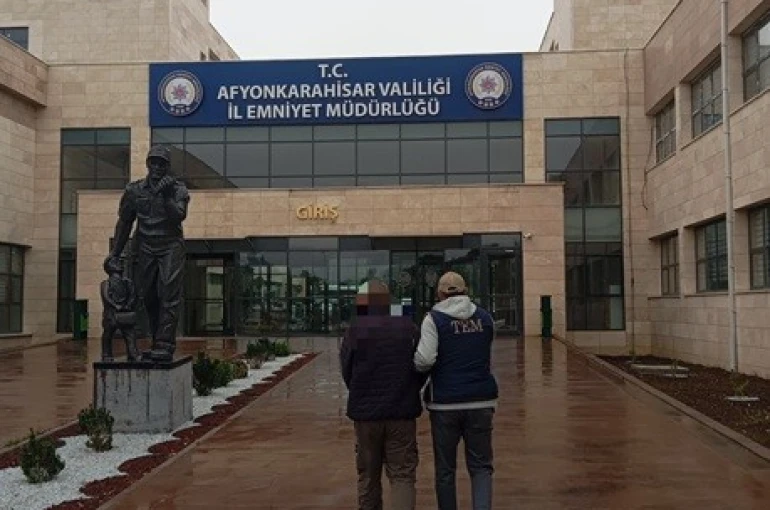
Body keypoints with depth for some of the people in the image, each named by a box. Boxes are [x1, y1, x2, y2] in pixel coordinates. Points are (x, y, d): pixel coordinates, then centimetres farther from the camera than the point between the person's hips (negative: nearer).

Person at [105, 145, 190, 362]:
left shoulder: (178, 190, 0)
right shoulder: (134, 190, 8)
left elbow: (179, 216, -14)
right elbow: (124, 222, 14)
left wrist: (167, 198, -27)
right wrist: (115, 252, 16)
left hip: (171, 247, -4)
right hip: (145, 248, 4)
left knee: (169, 295, -14)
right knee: (148, 297, 6)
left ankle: (165, 346, -18)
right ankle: (158, 344, 17)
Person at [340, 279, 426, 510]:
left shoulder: (355, 330, -7)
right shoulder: (409, 328, -2)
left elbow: (347, 372, -2)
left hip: (366, 412, 0)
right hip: (402, 413, 0)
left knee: (368, 474, 15)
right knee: (402, 474, 3)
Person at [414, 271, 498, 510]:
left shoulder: (434, 319, -7)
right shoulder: (485, 318, 7)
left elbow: (424, 360, -17)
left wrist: (415, 364, 3)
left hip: (445, 402, -3)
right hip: (481, 401, 3)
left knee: (445, 469, 11)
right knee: (481, 465, 10)